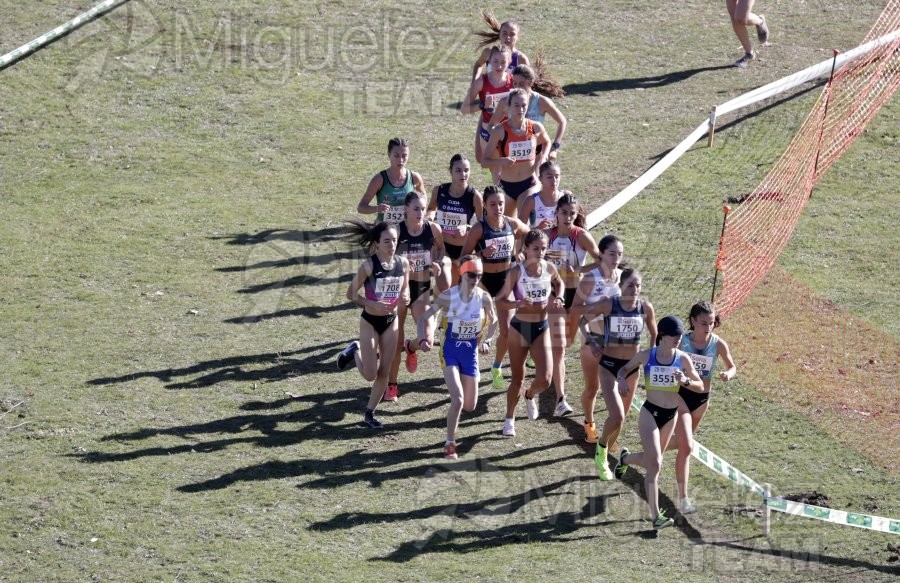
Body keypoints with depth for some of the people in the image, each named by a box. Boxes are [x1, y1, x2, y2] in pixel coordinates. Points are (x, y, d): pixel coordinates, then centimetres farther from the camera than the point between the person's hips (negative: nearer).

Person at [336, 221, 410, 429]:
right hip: (370, 321, -4)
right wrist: (372, 305, -26)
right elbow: (351, 293, -12)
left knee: (384, 373, 6)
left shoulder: (403, 264, -6)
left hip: (391, 321, 4)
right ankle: (355, 351, 29)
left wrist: (405, 295, -14)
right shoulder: (368, 266, -19)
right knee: (370, 375, -1)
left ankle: (369, 413, 21)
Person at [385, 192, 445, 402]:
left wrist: (437, 264, -4)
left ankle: (411, 348, 27)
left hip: (423, 288, 2)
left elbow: (441, 248, 14)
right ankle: (391, 385, 19)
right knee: (396, 339, 2)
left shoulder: (433, 229, -6)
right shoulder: (397, 231, -14)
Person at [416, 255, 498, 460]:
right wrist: (423, 339, -20)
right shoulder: (448, 296, -15)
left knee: (470, 406, 6)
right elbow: (424, 317, -6)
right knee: (458, 399, -18)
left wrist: (485, 340, -3)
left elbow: (493, 321, 11)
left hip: (471, 351, 3)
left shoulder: (484, 298, -8)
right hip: (451, 351, -3)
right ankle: (450, 445, -4)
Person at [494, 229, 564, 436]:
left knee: (544, 379, -8)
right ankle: (509, 419, 27)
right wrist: (518, 304, -31)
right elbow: (500, 301, -13)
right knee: (517, 378, 7)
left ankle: (530, 395, 28)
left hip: (542, 327, 3)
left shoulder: (549, 268, -6)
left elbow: (559, 283, 18)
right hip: (519, 327, -2)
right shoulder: (516, 272, -16)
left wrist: (558, 298, -1)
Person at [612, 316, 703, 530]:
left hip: (671, 414, 4)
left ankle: (625, 458, 55)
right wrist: (622, 379, -13)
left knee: (651, 461, 20)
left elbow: (700, 386, 1)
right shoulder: (646, 356, -8)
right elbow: (625, 368, 9)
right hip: (650, 412, -4)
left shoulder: (682, 358, -4)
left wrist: (685, 381, -19)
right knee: (655, 464, -14)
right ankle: (656, 516, -13)